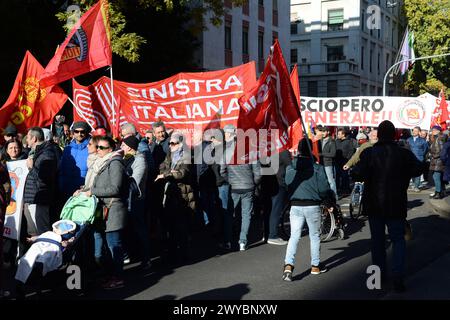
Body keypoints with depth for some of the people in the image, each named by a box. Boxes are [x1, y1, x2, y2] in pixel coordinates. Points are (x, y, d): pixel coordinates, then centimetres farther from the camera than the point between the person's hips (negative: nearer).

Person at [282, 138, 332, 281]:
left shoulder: (290, 168, -1)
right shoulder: (317, 168, -10)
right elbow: (324, 189, -10)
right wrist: (331, 196, 11)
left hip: (295, 206, 2)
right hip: (313, 206, -2)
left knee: (294, 236, 4)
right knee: (315, 236, 14)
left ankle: (288, 265, -11)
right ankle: (315, 266, 24)